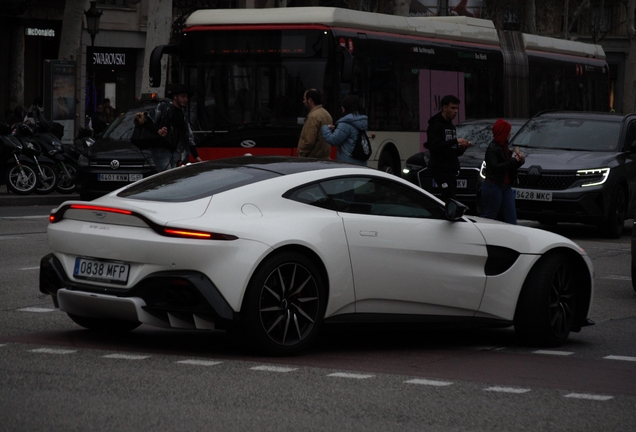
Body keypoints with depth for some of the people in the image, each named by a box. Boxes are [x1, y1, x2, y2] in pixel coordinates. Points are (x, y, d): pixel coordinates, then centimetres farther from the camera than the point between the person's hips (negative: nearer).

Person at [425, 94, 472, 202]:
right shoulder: (435, 125, -6)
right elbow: (435, 146, -20)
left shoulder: (451, 126, 21)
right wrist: (455, 141, -22)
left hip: (451, 169, 8)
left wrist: (462, 148, 3)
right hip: (440, 168, -8)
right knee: (449, 198, -17)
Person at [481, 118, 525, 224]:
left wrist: (520, 160, 1)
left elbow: (511, 166, 22)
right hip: (493, 187, -9)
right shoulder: (492, 148, -14)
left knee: (511, 219, 3)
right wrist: (513, 161, -21)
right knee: (489, 216, -3)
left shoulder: (504, 147, 14)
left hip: (506, 187, 9)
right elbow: (494, 167, -27)